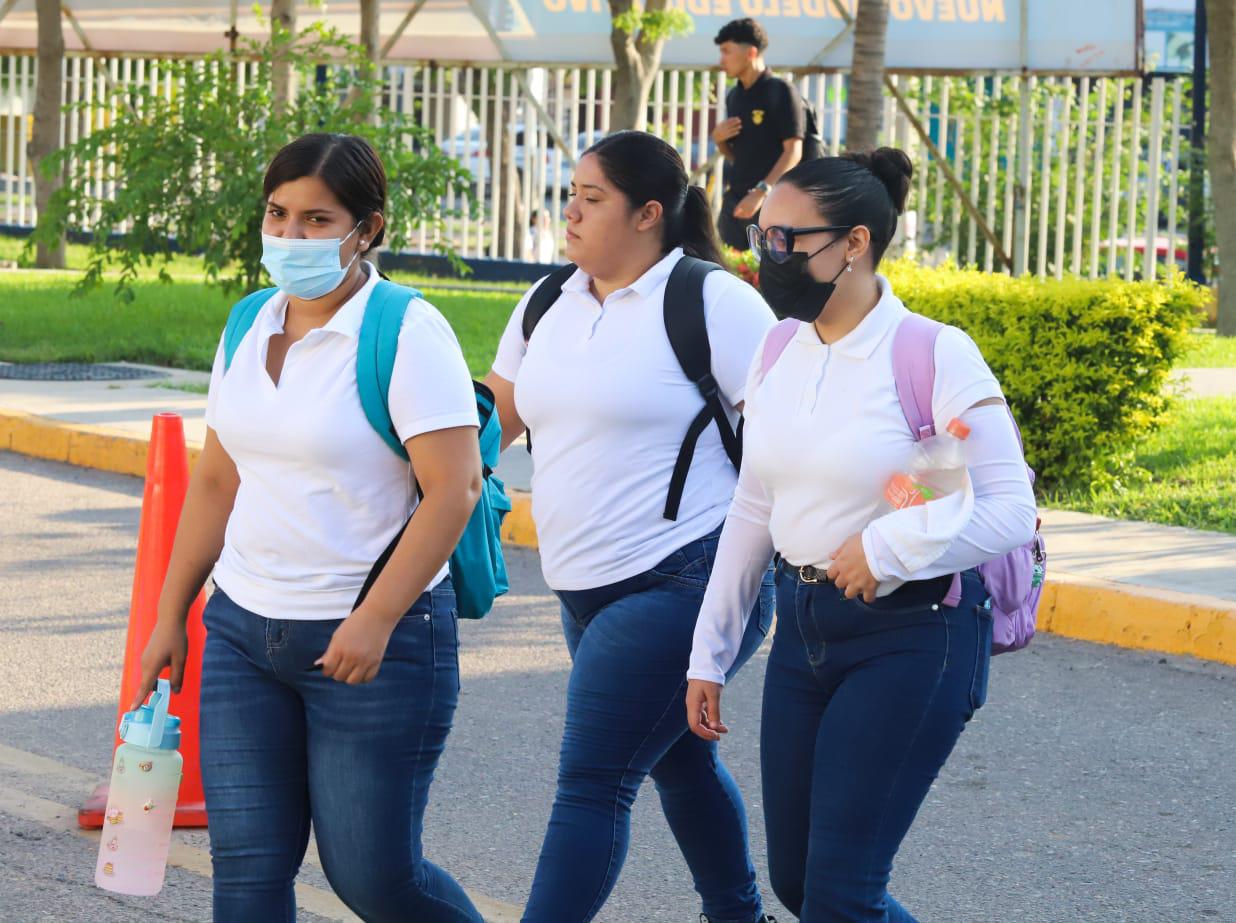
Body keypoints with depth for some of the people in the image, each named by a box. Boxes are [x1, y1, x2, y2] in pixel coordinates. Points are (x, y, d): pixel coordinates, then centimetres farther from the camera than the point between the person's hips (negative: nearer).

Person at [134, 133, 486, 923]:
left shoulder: (408, 333, -13)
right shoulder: (249, 330, 8)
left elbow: (454, 488, -18)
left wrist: (375, 621, -23)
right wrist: (170, 616, 15)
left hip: (378, 641, -6)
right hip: (245, 633, 6)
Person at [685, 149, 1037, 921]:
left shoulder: (936, 357, -15)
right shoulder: (781, 356, 5)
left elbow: (1011, 510, -15)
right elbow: (753, 513, 13)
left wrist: (888, 547, -22)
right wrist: (710, 655, 14)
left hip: (912, 636, -7)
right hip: (805, 628, 7)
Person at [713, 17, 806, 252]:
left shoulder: (781, 92, -8)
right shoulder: (734, 96, 13)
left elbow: (793, 152, -14)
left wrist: (761, 192, -23)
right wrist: (719, 138, 0)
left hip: (771, 202, -7)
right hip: (735, 199, 7)